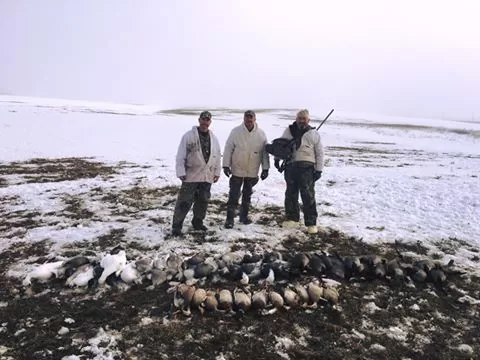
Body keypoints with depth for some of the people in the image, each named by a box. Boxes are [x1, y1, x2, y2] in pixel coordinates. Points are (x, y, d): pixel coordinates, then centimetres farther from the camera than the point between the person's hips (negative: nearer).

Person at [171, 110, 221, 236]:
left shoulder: (214, 138, 9)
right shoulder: (189, 136, -6)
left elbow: (217, 156, 15)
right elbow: (180, 156, -7)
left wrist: (217, 172, 12)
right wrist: (181, 172, -12)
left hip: (207, 176, 5)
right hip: (191, 175, -5)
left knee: (203, 200, 14)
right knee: (184, 201, -4)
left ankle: (198, 222, 30)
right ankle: (176, 226, 5)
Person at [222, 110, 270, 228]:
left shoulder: (261, 134, -2)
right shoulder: (236, 132, -6)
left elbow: (265, 152, 3)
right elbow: (228, 149, -4)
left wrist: (265, 168, 1)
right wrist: (226, 165, -8)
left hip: (252, 172, 3)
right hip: (237, 170, -2)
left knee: (247, 195, 16)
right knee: (234, 195, -2)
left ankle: (244, 216, 31)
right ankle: (230, 219, 6)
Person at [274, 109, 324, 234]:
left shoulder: (313, 133, 2)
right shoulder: (289, 131, 9)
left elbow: (319, 153, 3)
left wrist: (319, 170, -2)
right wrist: (277, 158, 10)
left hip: (307, 168, -4)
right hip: (290, 166, 4)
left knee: (308, 196, -4)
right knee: (290, 194, 11)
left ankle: (311, 223, 3)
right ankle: (292, 218, 25)